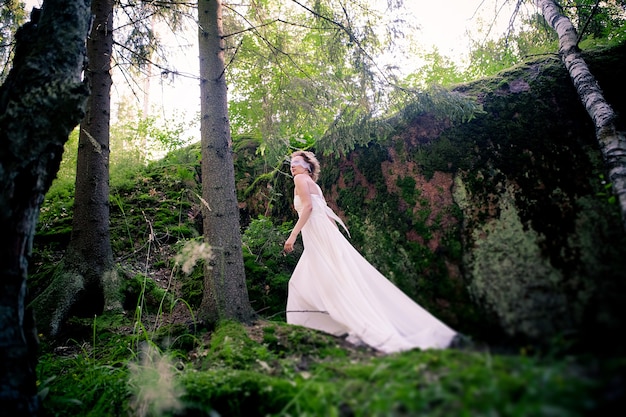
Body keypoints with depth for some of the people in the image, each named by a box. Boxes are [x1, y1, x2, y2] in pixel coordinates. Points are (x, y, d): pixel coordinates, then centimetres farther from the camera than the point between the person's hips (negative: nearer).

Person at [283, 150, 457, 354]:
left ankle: (382, 335, -17)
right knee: (300, 284, 12)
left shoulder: (301, 179, 1)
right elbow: (328, 214, 23)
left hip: (320, 237, -10)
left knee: (341, 284, -14)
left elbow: (308, 206, -15)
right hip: (320, 239, 10)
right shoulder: (314, 186, 26)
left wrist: (292, 235, -17)